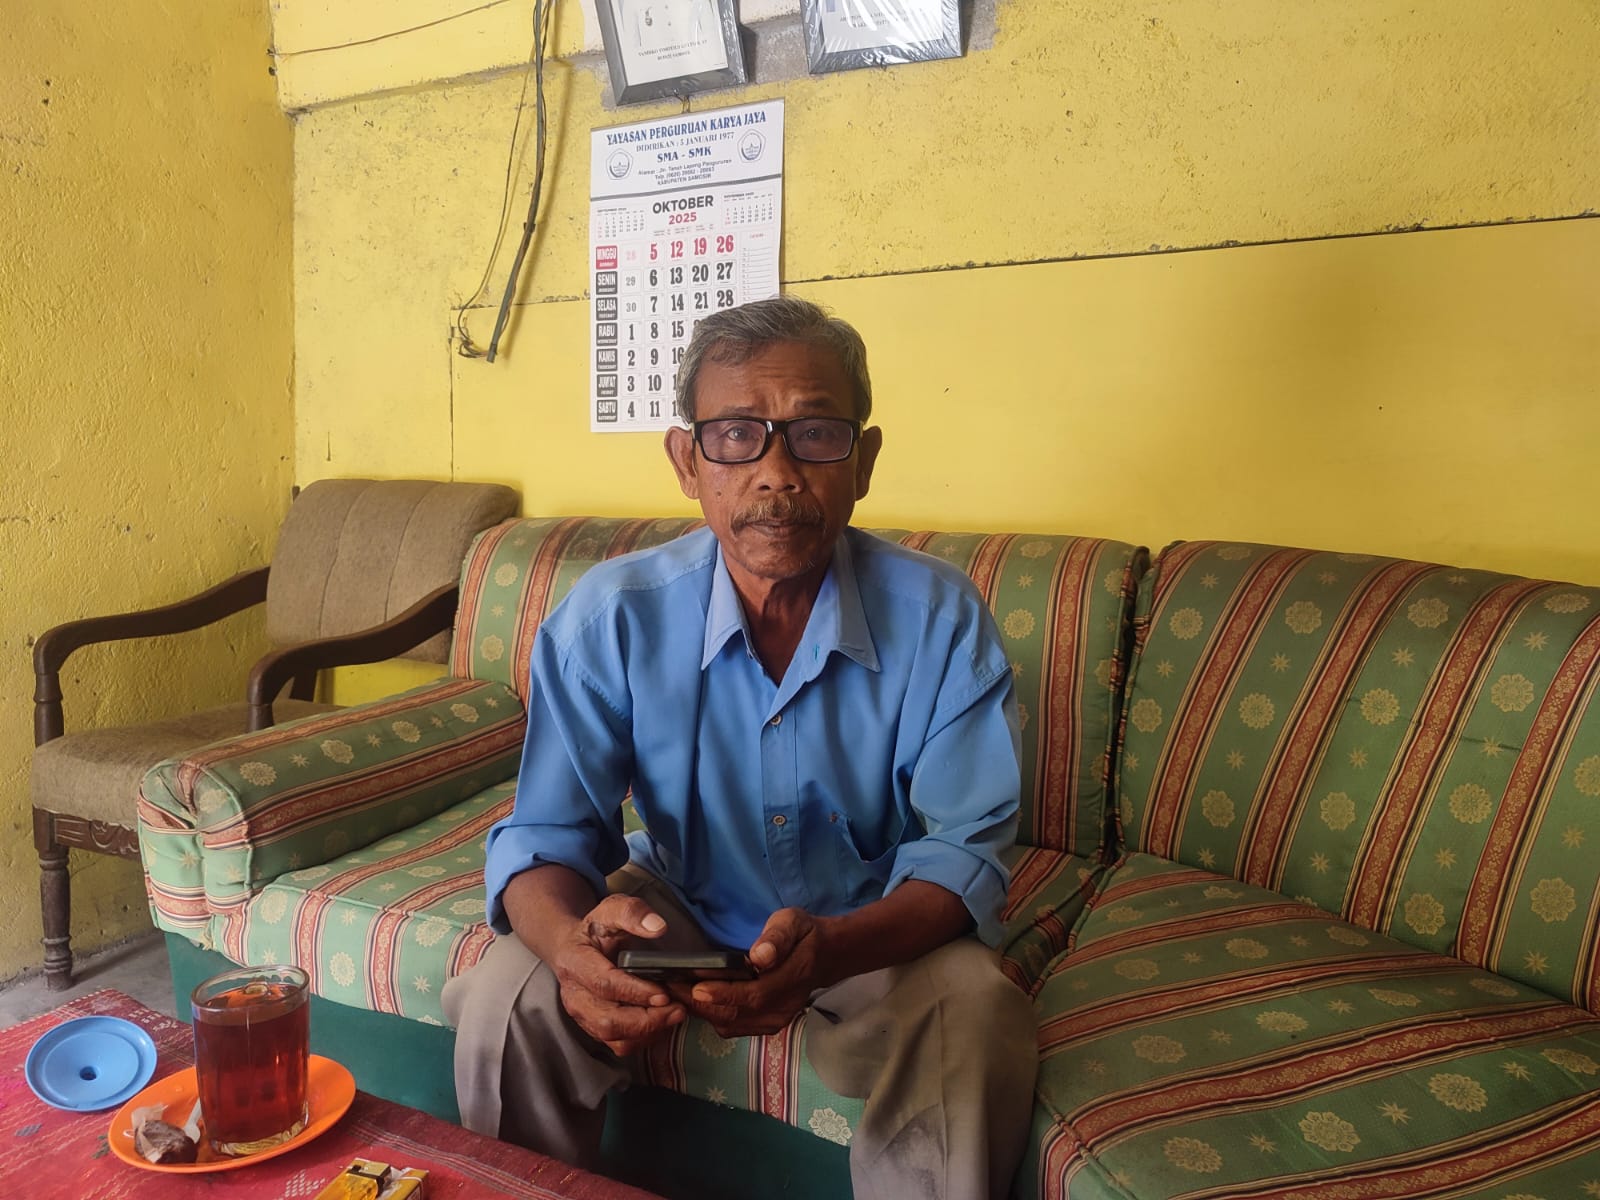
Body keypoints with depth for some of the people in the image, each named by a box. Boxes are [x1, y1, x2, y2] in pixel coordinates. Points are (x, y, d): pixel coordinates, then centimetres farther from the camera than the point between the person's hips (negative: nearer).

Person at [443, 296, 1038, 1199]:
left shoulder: (941, 619, -19)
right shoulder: (610, 616, -17)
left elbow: (965, 850, -19)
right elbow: (547, 836, -15)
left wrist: (828, 950, -40)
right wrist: (571, 941, -40)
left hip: (876, 929, 0)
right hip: (678, 909, 2)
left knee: (979, 1019, -28)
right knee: (509, 1002, -20)